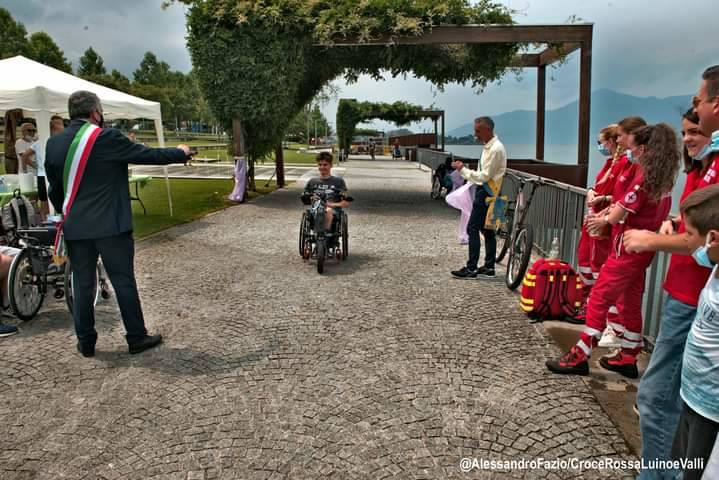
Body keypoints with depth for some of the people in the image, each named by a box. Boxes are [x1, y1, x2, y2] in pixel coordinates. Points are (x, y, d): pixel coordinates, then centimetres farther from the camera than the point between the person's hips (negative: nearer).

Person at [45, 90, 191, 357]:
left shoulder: (54, 144, 5)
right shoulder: (107, 138, -11)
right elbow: (148, 155, -4)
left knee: (82, 284, 12)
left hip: (75, 228, 5)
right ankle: (136, 338, 13)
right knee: (124, 281, 5)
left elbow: (54, 189, 13)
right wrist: (180, 153, 11)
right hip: (111, 225, -5)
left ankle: (86, 343, 21)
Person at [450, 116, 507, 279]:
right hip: (484, 190, 10)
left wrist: (463, 169, -17)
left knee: (472, 229, -9)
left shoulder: (495, 149, -19)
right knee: (487, 229, 13)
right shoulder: (489, 146, 12)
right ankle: (489, 267, 20)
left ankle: (471, 268, -4)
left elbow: (484, 176, -21)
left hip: (486, 192, -10)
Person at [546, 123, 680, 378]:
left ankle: (579, 356, -2)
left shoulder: (644, 176, -16)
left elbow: (618, 215, -16)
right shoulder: (665, 180, 8)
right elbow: (642, 208, 8)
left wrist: (606, 218, 4)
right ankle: (628, 358, 23)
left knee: (600, 298, -5)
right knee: (632, 301, 14)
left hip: (628, 247, -9)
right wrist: (614, 210, -2)